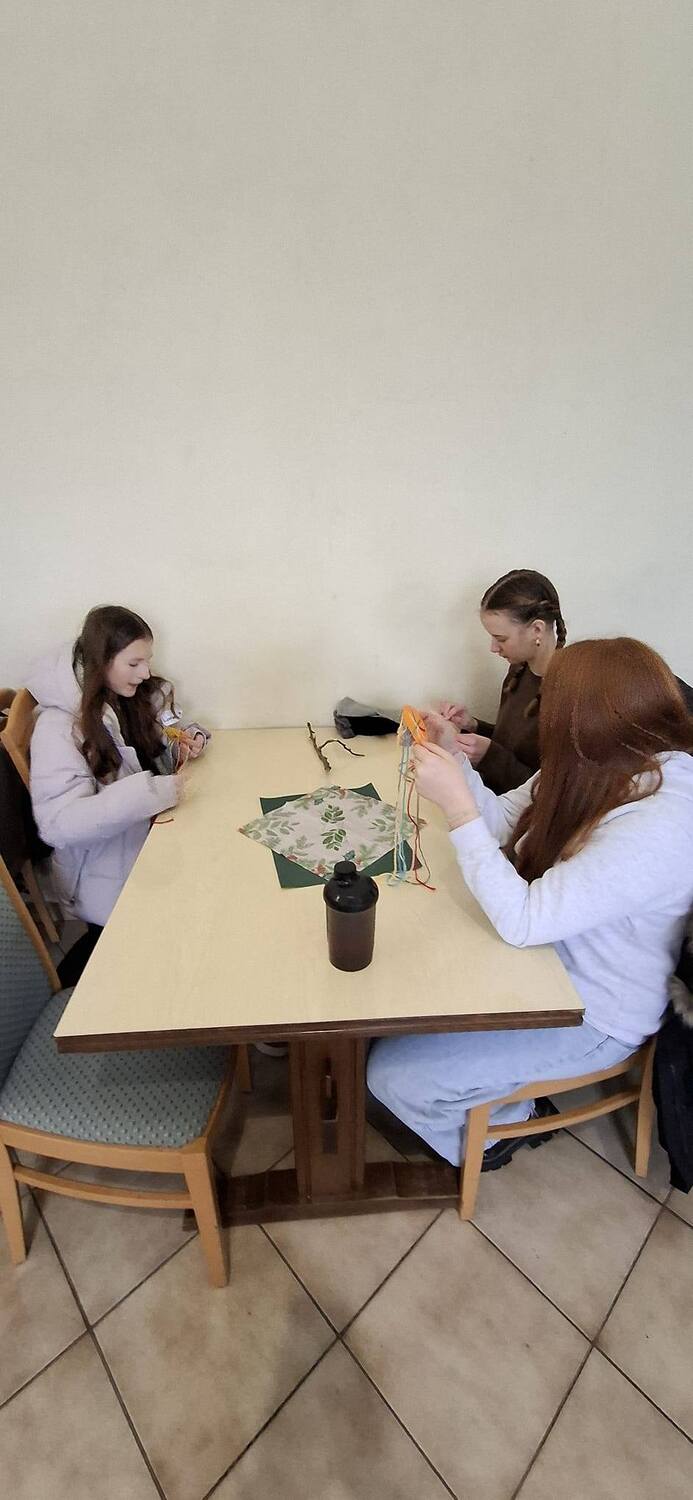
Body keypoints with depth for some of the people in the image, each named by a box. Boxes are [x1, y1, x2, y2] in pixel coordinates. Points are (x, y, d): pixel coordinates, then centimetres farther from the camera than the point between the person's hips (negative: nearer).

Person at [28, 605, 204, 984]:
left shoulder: (136, 697, 0)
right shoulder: (59, 727, -20)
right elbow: (57, 823, -26)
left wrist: (184, 739, -3)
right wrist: (147, 794, -33)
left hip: (146, 838, 7)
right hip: (105, 870, -6)